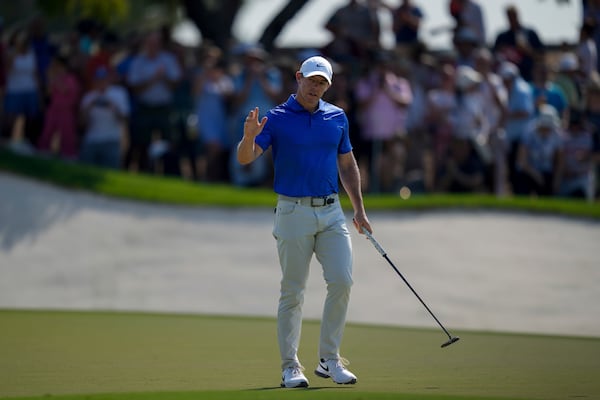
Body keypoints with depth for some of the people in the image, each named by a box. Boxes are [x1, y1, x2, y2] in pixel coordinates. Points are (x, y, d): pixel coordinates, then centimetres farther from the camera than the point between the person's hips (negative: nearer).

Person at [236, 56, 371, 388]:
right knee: (293, 292, 0)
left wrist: (359, 210, 13)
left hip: (331, 211, 4)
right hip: (294, 211, -4)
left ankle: (329, 359, 4)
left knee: (342, 280, -7)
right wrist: (249, 137, -35)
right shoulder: (276, 118, -3)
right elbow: (245, 158, -13)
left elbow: (347, 164, 19)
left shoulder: (337, 117, 10)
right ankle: (290, 366, 6)